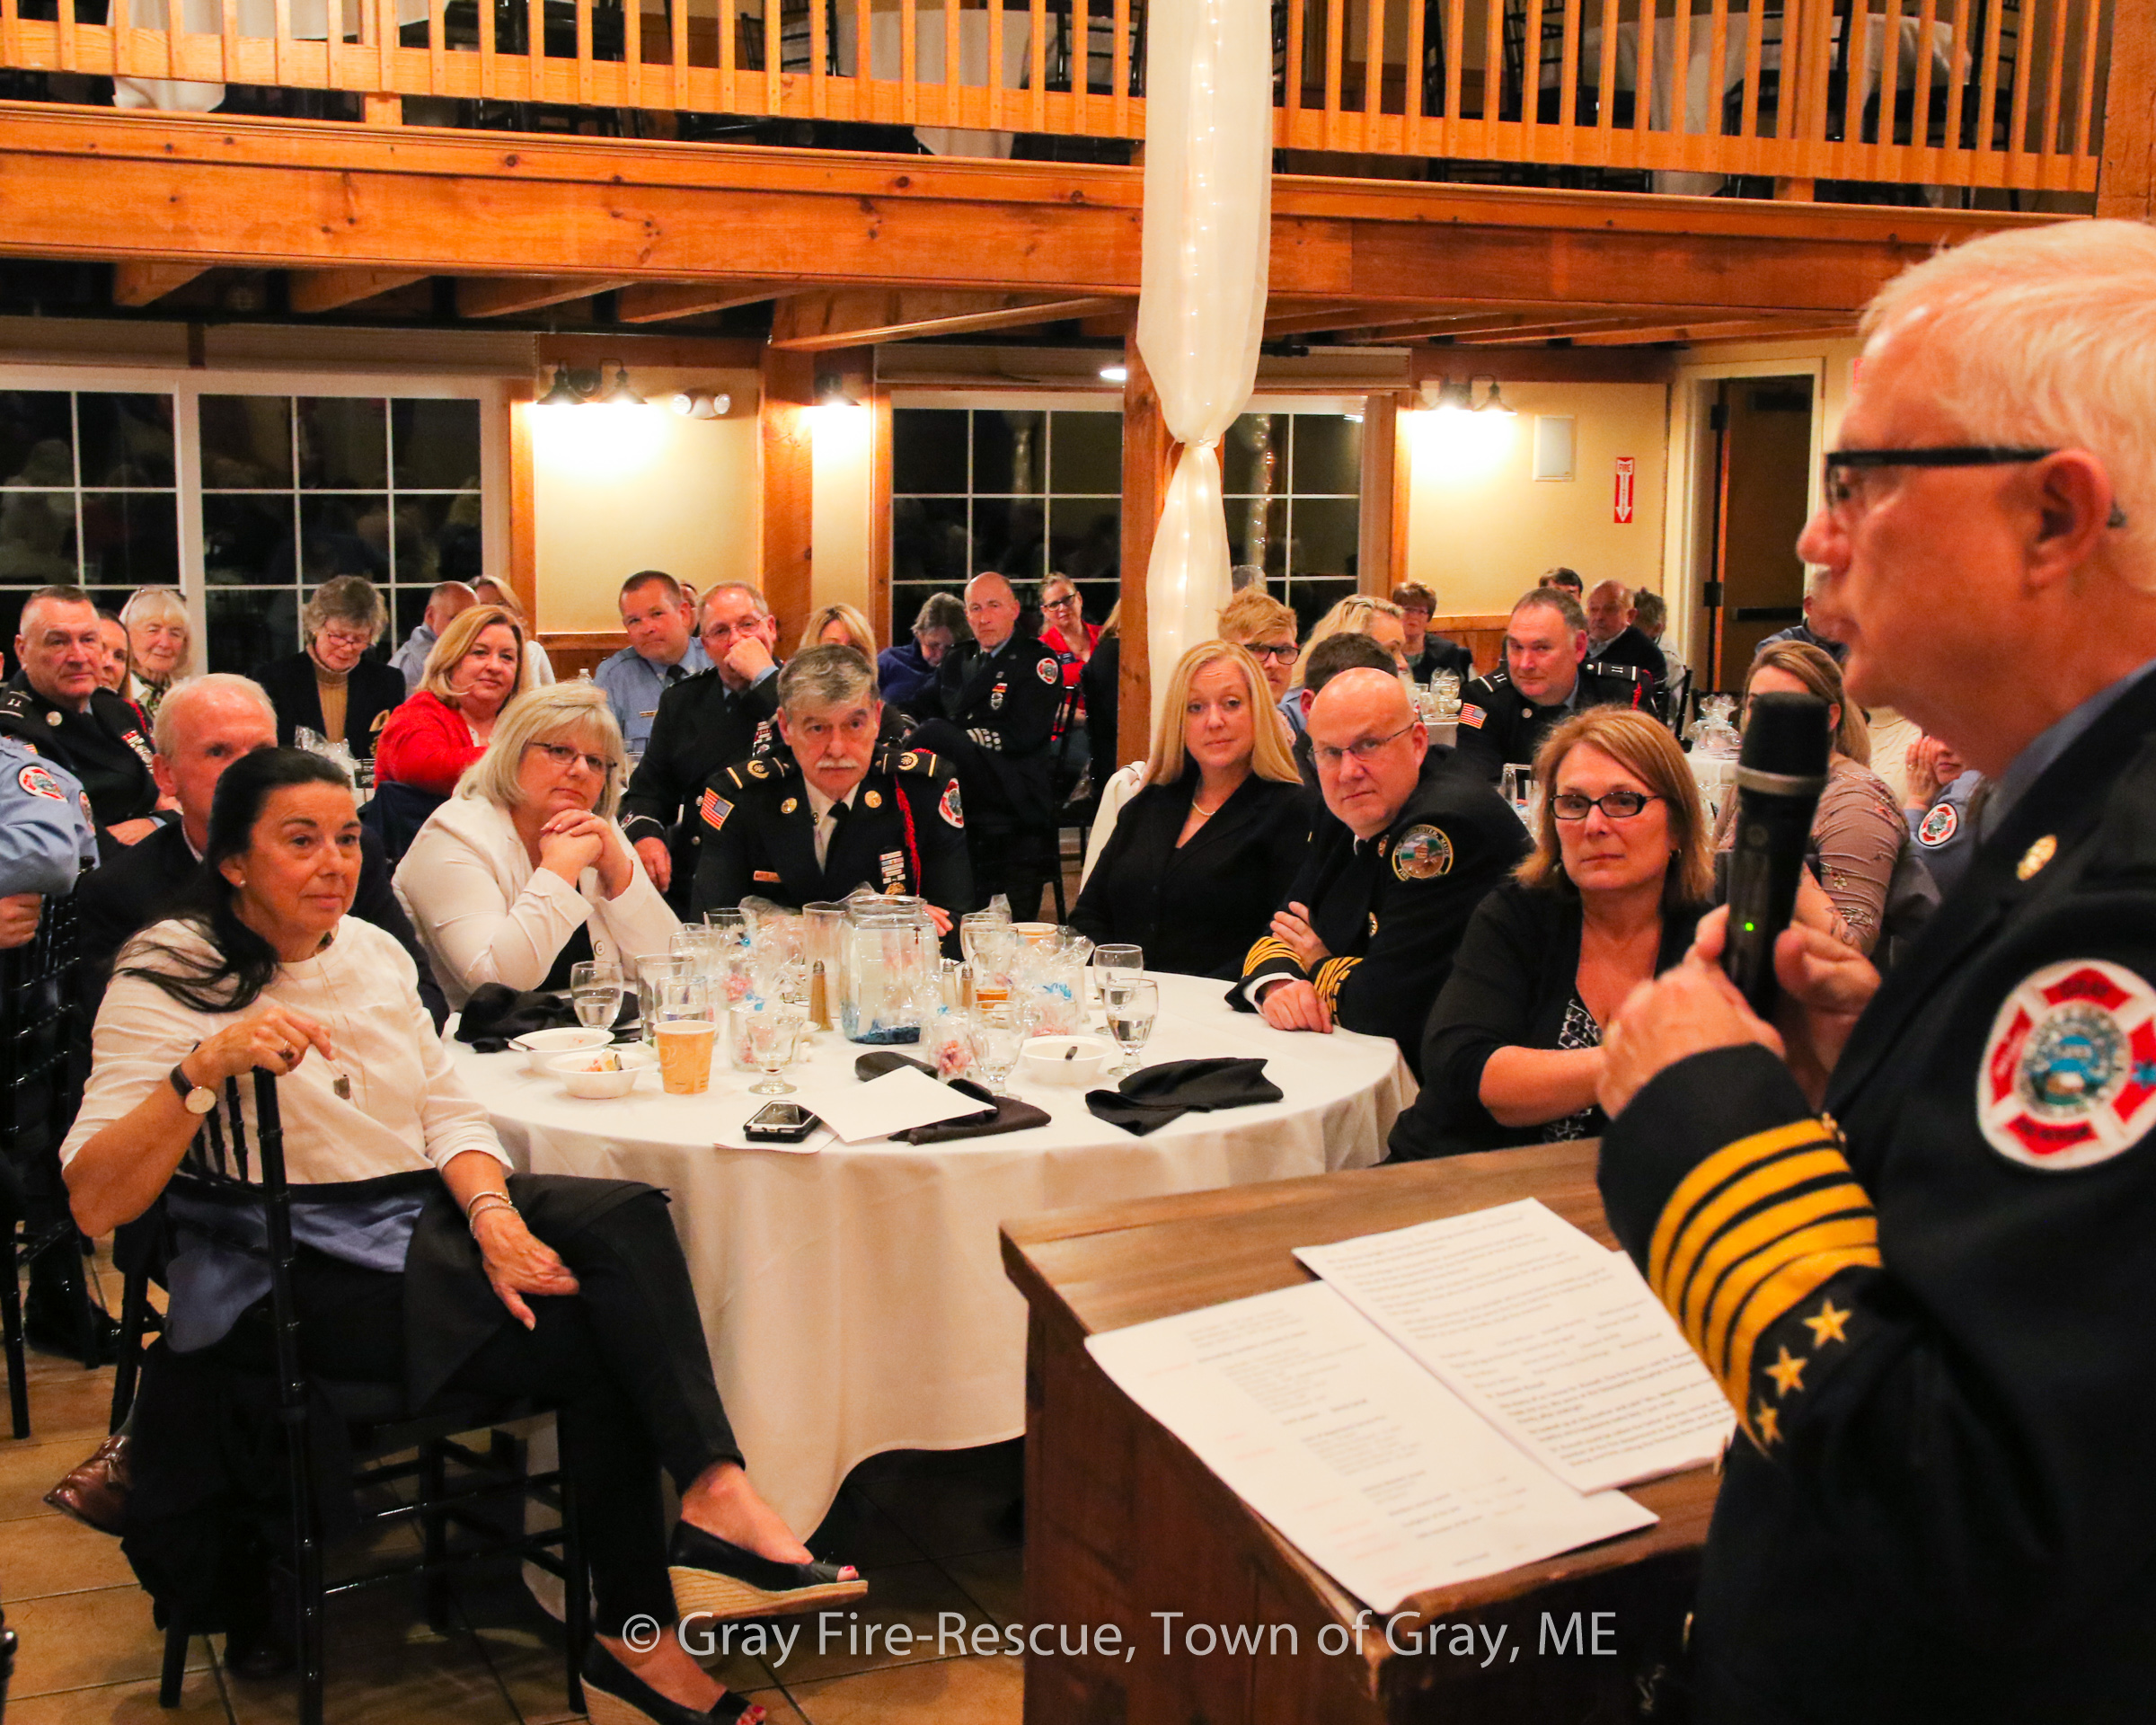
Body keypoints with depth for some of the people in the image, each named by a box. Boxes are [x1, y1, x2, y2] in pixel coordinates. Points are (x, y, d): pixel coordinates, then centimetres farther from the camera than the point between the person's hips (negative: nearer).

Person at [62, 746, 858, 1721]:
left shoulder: (372, 952, 14)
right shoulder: (168, 979, -5)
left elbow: (448, 1110, 10)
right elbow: (94, 1201, -14)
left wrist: (493, 1212, -12)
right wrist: (205, 1068, -29)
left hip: (427, 1213, 6)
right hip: (302, 1271, -6)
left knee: (626, 1214, -24)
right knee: (593, 1339, -23)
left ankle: (714, 1495, -33)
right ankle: (637, 1635, -13)